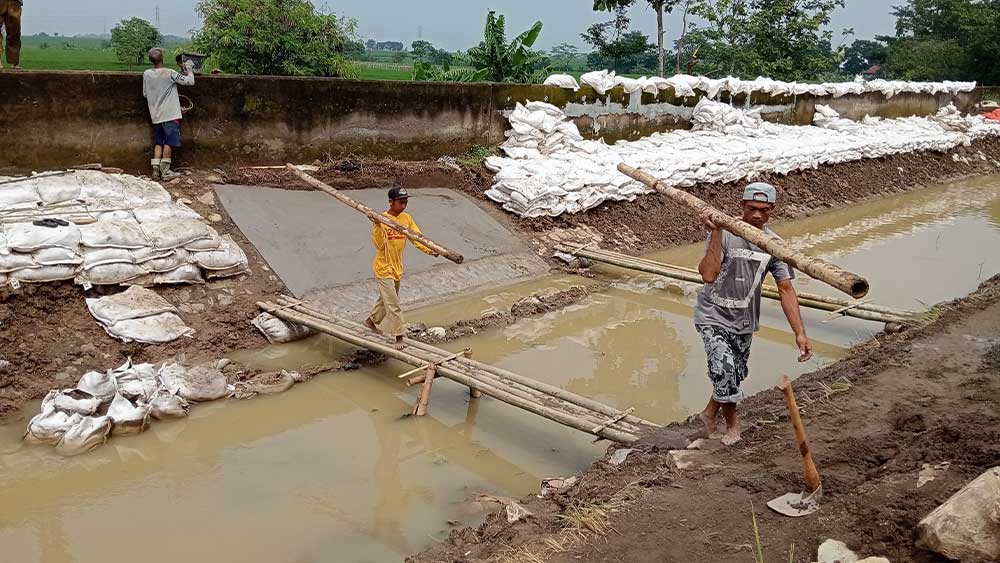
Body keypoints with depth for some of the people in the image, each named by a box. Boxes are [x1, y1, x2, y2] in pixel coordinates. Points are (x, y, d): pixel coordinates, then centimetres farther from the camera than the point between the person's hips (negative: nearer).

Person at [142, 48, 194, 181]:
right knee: (169, 142, 0)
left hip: (156, 115, 5)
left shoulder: (146, 74, 3)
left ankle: (156, 170, 6)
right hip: (170, 115, -5)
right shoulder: (169, 73, -13)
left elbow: (145, 94, 11)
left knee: (158, 142, 12)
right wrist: (189, 69, 4)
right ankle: (165, 171, 0)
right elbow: (189, 81, -13)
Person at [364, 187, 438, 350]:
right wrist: (378, 226, -40)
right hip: (384, 268, -7)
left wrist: (429, 250, -26)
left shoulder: (406, 218, -1)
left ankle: (371, 321, 45)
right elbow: (379, 245, -26)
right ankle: (399, 336, 4)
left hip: (397, 268, 7)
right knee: (393, 304, -5)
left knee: (386, 299, 24)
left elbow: (417, 237, -8)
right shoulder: (381, 220, -18)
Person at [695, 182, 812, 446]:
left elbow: (786, 289, -6)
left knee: (735, 376, 14)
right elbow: (708, 275, -32)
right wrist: (717, 233, -36)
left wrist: (800, 333, -13)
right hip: (713, 316, -5)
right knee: (724, 368, -19)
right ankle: (732, 421, 8)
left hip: (743, 321, 5)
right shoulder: (725, 233, -19)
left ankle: (710, 413, 41)